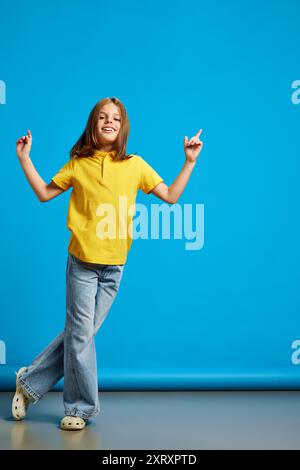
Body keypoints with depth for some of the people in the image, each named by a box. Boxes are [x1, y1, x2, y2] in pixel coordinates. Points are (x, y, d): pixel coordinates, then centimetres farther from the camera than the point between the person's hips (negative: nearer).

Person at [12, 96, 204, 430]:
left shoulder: (135, 165, 4)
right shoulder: (78, 164, 4)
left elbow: (171, 196, 6)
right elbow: (44, 194, 12)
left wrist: (190, 162, 1)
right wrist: (24, 159, 6)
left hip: (114, 265, 2)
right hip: (81, 261, -1)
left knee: (80, 333, 7)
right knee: (80, 334, 2)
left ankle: (30, 383, 27)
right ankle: (81, 408, 20)